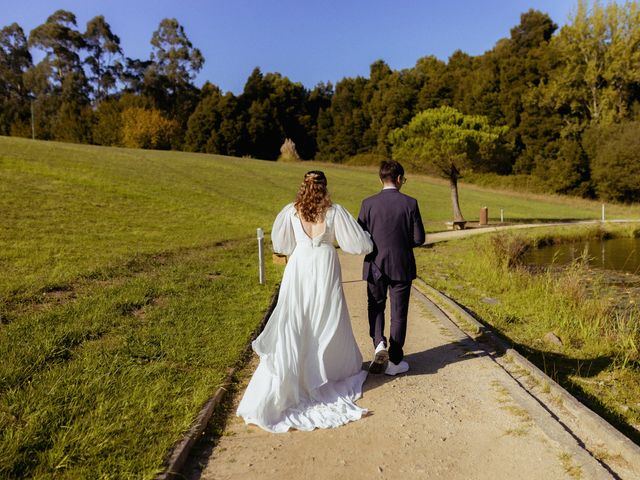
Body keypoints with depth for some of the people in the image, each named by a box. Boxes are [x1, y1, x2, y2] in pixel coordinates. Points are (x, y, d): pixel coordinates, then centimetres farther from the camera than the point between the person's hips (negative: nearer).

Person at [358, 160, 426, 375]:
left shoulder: (368, 204, -6)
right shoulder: (410, 203, -7)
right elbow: (419, 238, -6)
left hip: (376, 266, 1)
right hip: (402, 267, 0)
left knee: (376, 308, 20)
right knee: (398, 313, 10)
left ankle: (379, 344, -2)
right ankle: (395, 361, 18)